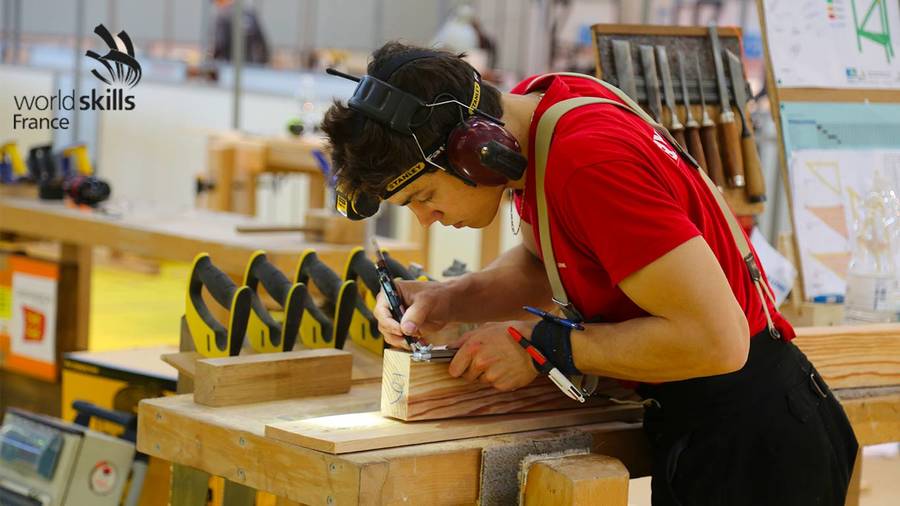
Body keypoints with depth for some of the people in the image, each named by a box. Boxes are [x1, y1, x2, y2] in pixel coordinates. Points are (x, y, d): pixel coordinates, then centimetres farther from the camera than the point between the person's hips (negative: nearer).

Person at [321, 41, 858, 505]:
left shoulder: (589, 161, -28)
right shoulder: (528, 107, 0)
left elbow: (715, 339, -29)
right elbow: (540, 260, 18)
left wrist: (543, 345, -20)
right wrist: (447, 300, -1)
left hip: (751, 450, -9)